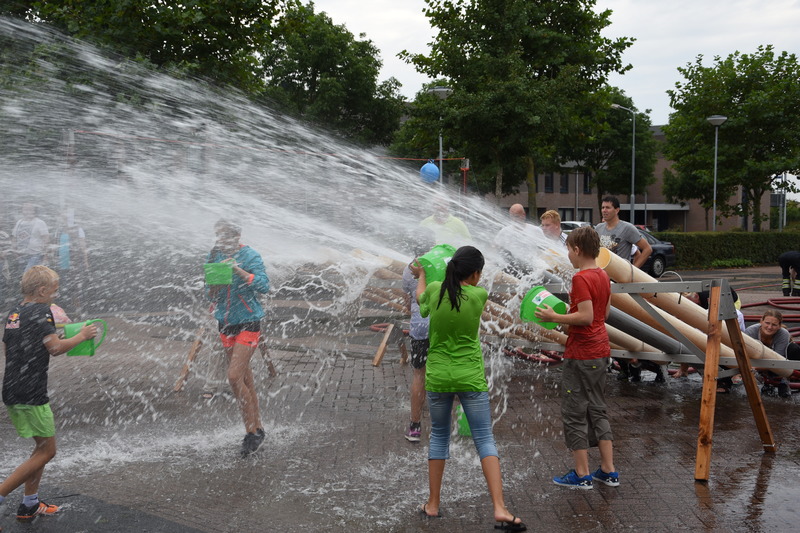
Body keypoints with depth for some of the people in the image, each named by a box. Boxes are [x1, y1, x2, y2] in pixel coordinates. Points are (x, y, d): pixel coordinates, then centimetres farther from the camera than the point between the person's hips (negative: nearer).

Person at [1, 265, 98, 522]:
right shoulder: (40, 311, -13)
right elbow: (55, 348, -20)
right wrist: (82, 335, -6)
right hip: (31, 395, -9)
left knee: (43, 446, 19)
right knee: (47, 450, 0)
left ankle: (30, 505, 22)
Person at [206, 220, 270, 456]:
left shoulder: (250, 256, -10)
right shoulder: (214, 257, 5)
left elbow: (263, 286, -22)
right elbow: (212, 296, 5)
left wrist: (238, 270, -28)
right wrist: (216, 280, -15)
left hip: (248, 323, -6)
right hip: (226, 324, 6)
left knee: (234, 377, -14)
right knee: (245, 378, 11)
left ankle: (252, 432, -2)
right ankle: (257, 428, 22)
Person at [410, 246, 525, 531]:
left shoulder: (434, 290, -4)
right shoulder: (479, 295, -9)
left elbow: (420, 298, 20)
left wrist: (421, 274, 39)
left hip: (437, 377, 2)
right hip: (471, 378, -2)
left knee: (439, 436, 17)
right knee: (485, 439, 3)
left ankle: (433, 504, 22)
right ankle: (499, 509, -5)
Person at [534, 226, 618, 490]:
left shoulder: (581, 278, -18)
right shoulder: (603, 275, 9)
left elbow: (586, 317, -23)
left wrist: (555, 317, -15)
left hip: (581, 354, -9)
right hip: (600, 351, 9)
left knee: (574, 413, 2)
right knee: (597, 409, 17)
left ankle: (582, 474, 8)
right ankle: (608, 471, 20)